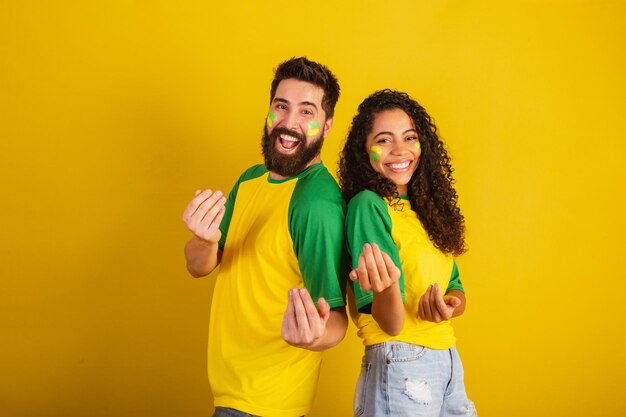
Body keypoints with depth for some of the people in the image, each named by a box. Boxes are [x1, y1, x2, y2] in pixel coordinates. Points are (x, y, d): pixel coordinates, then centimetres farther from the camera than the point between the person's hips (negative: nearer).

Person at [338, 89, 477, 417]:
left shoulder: (425, 206, 8)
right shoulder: (366, 205, -14)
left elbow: (456, 288, 10)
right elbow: (392, 324, -17)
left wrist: (449, 304, -13)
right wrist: (386, 288, -38)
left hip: (448, 361, 7)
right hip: (401, 363, -7)